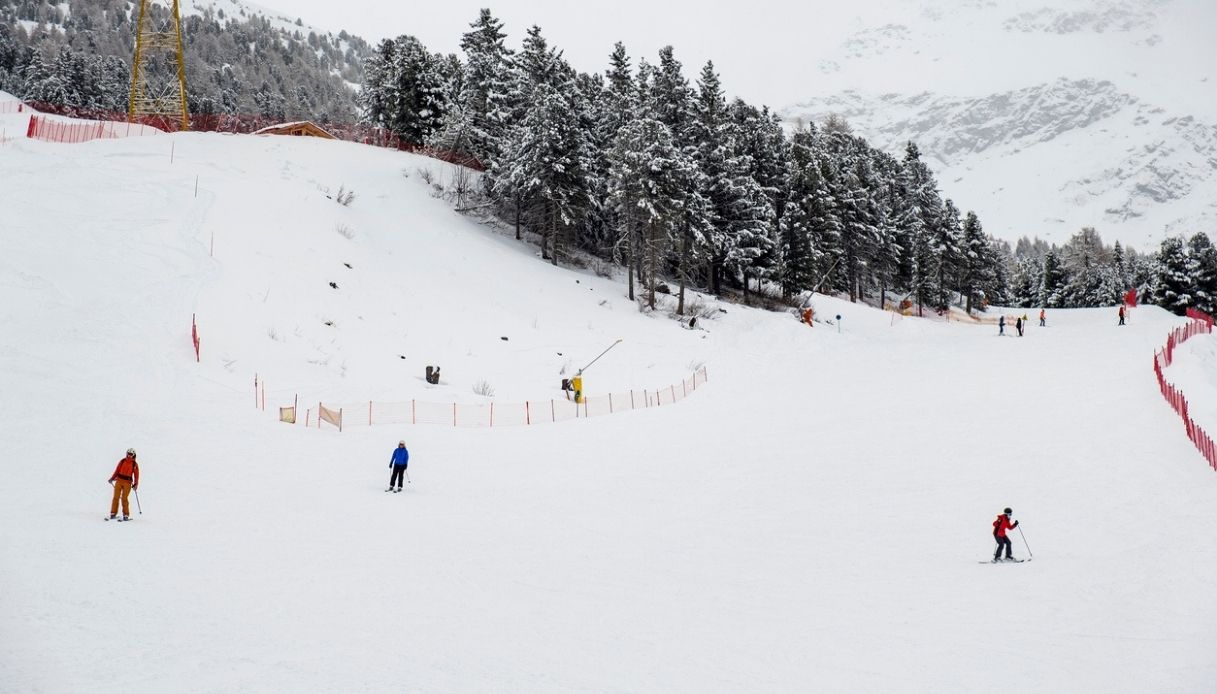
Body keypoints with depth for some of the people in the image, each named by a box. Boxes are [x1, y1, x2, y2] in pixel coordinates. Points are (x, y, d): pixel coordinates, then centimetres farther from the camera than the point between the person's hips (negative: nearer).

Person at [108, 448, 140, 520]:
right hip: (119, 480, 2)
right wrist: (112, 478, 2)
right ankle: (113, 513, 4)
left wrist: (135, 484, -3)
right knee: (116, 497, -2)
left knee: (124, 498, -8)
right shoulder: (122, 461, 8)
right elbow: (117, 470, 11)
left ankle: (126, 515, -1)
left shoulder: (135, 464, 4)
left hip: (127, 482, -2)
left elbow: (136, 475, 4)